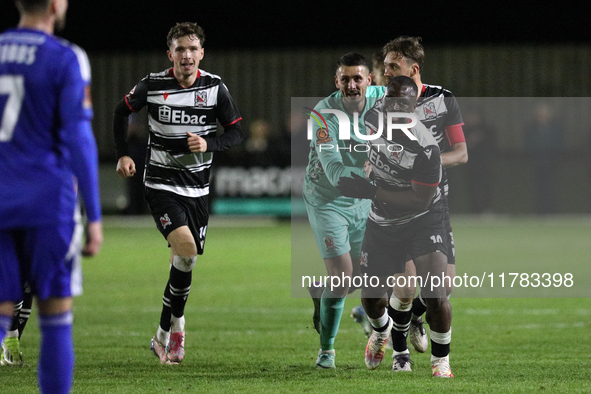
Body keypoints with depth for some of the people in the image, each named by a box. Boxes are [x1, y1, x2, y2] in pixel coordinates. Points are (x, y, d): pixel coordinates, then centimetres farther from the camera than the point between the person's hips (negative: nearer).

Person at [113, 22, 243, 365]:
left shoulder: (215, 87, -4)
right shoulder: (152, 85, -7)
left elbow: (236, 133, 0)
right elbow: (122, 112, 10)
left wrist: (208, 144, -19)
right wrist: (124, 155, 2)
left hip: (198, 188, 3)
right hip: (161, 185, -3)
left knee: (185, 261, 5)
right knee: (186, 247, -23)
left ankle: (164, 334, 21)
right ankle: (175, 324, -8)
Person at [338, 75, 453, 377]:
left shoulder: (424, 148, -29)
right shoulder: (373, 115, -12)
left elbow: (420, 201, -26)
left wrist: (371, 192, -29)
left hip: (422, 220, -5)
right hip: (382, 224, 5)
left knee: (434, 296, -16)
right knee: (371, 299, 10)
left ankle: (441, 361, 6)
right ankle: (382, 330, 46)